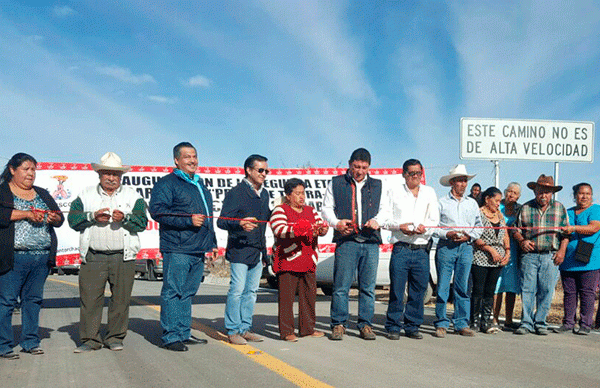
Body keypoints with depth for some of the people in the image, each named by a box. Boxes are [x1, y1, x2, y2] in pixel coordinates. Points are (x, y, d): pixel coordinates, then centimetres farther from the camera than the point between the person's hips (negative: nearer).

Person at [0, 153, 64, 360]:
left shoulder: (42, 194, 19)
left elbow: (60, 218, 18)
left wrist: (53, 218, -4)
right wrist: (26, 213, -15)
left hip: (42, 257, 5)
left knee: (34, 299, 8)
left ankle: (30, 342, 16)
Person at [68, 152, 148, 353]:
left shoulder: (133, 196, 11)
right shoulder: (86, 195, 14)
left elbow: (142, 222, 1)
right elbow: (73, 219, 5)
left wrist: (125, 218, -17)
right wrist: (93, 217, -11)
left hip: (123, 257, 0)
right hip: (93, 257, 0)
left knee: (121, 298, 3)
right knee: (89, 298, -1)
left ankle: (115, 338, 16)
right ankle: (90, 339, 10)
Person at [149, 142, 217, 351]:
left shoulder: (200, 184, 23)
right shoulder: (166, 184, -3)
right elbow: (157, 210, -15)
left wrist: (212, 242, 27)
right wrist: (189, 220, -20)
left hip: (198, 250, 8)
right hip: (176, 249, -8)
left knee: (188, 293, 13)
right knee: (173, 292, -5)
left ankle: (184, 333, 21)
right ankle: (170, 337, 0)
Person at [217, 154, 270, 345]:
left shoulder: (264, 194, 15)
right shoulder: (235, 193, -8)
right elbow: (222, 221, -14)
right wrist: (240, 224, -30)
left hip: (258, 251, 7)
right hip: (240, 250, -7)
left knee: (251, 291, 10)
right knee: (237, 290, -5)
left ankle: (244, 328, 20)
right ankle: (233, 331, 6)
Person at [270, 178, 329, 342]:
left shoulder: (310, 210, 19)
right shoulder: (280, 210, 0)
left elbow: (321, 226, 12)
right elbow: (279, 230, -16)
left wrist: (322, 229, -12)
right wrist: (299, 230, -29)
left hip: (308, 261, 6)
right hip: (287, 261, -6)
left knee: (309, 294, 9)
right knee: (287, 296, -4)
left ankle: (308, 328, 20)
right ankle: (286, 331, 2)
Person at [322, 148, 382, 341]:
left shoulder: (378, 185, 17)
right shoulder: (336, 183, 11)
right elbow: (326, 208, 11)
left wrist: (377, 221, -3)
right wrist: (336, 223, -8)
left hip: (371, 242, 2)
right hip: (346, 241, -2)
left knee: (368, 287, 5)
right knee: (341, 286, -4)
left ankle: (365, 325, 15)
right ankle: (338, 324, 8)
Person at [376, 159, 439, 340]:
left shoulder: (429, 192, 16)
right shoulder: (393, 189, 8)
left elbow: (435, 220, 14)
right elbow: (384, 217, 4)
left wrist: (424, 228, -8)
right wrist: (399, 225, -13)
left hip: (422, 249, 3)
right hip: (401, 248, -3)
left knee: (418, 291, 4)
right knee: (396, 290, -4)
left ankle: (412, 326, 17)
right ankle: (393, 327, 8)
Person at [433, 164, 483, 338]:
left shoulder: (472, 203, 15)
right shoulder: (442, 202, 4)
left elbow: (478, 226, 17)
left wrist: (469, 236, -1)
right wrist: (448, 234, -12)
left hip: (466, 247, 3)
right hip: (446, 247, -3)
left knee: (463, 287, 4)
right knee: (442, 287, -4)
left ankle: (462, 324, 12)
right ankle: (441, 324, 4)